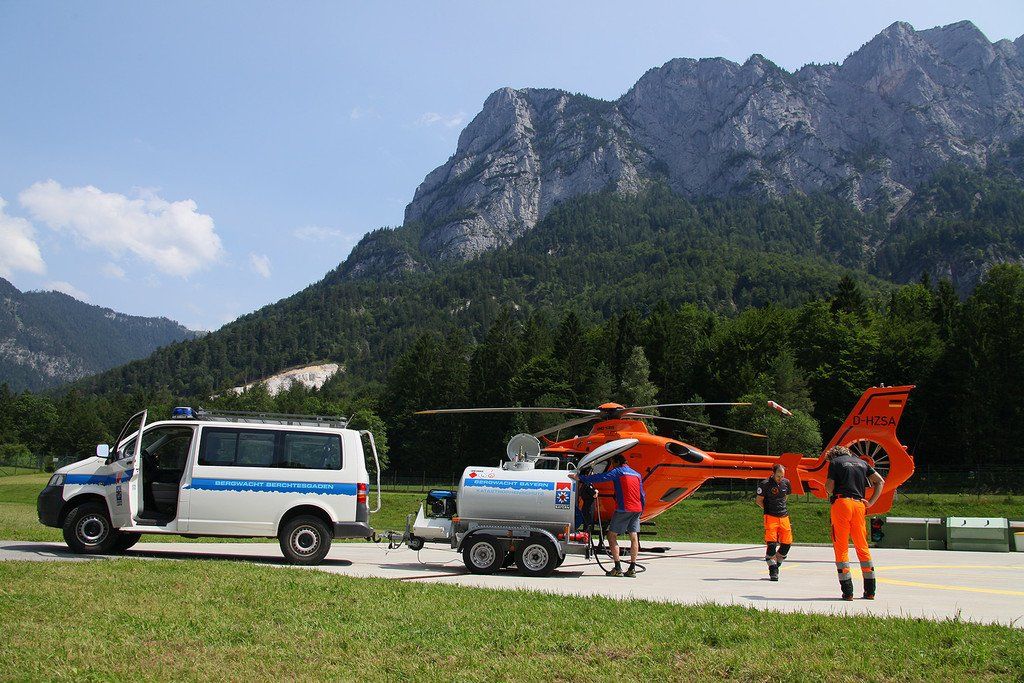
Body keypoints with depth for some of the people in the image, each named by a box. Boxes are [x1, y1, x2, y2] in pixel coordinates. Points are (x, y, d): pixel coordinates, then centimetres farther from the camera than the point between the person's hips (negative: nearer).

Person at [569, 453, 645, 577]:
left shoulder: (618, 471, -3)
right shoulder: (637, 474, 18)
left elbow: (600, 478, -12)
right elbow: (642, 495, 20)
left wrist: (580, 478, -11)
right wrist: (641, 509, 26)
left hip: (624, 508, -7)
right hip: (637, 509, 7)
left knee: (612, 536, -1)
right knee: (634, 537, 8)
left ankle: (618, 568, -6)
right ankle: (632, 569, 6)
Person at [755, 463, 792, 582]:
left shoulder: (786, 483, 5)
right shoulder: (765, 484, -10)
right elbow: (759, 500, 1)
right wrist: (768, 509, -3)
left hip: (784, 517, 5)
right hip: (771, 517, -5)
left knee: (787, 543, 4)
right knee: (771, 544, -11)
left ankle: (777, 564, 25)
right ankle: (773, 571, -2)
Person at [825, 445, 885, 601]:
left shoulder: (835, 462, 7)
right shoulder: (862, 462, 20)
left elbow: (829, 486, -3)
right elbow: (880, 481, 14)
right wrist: (871, 502, 10)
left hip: (841, 502, -4)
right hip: (859, 505, 4)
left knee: (841, 547, 0)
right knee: (862, 546, 11)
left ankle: (847, 591, -4)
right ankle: (870, 590, 11)